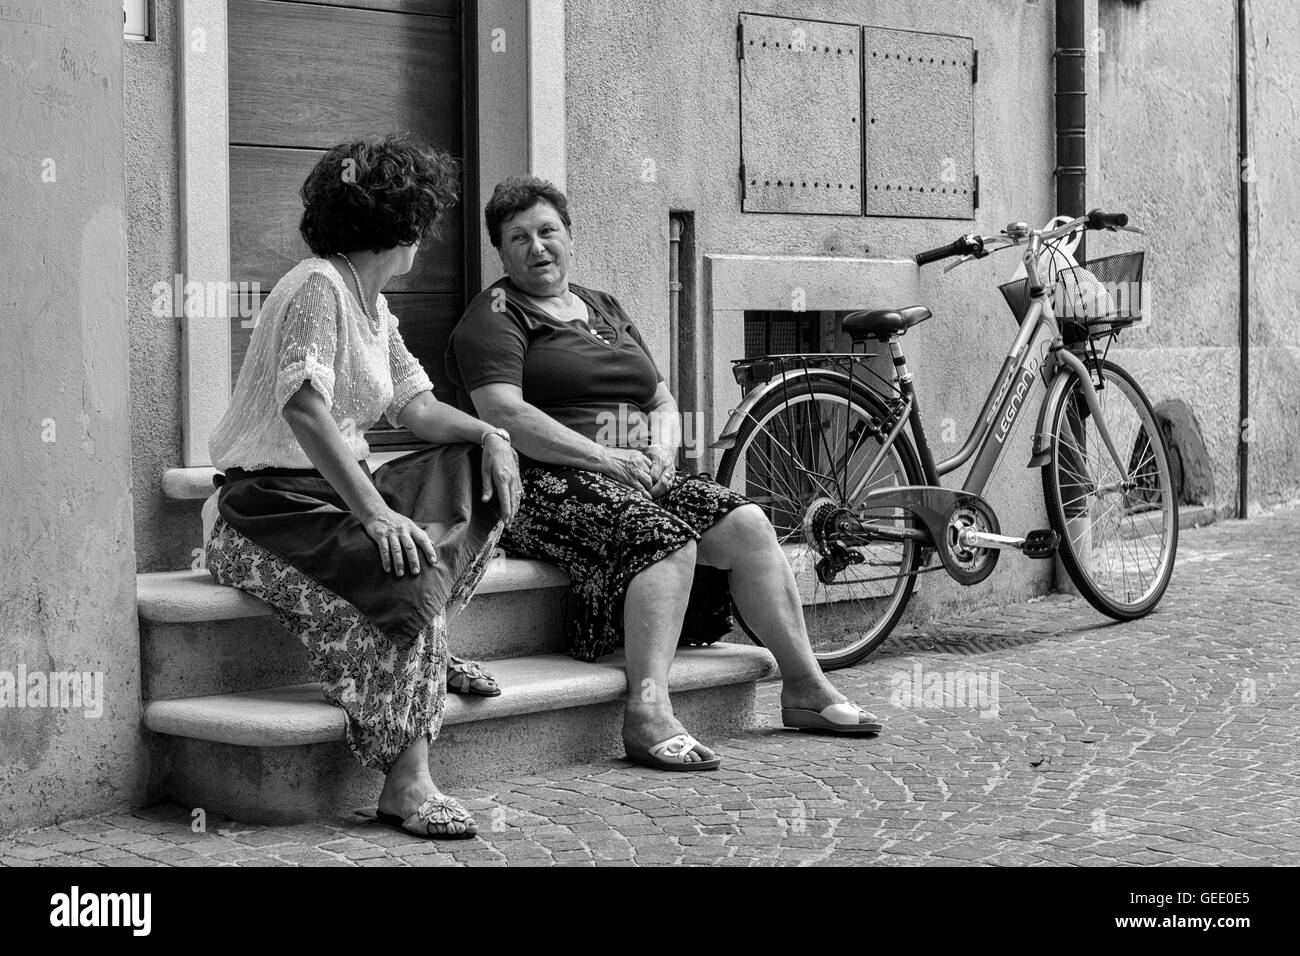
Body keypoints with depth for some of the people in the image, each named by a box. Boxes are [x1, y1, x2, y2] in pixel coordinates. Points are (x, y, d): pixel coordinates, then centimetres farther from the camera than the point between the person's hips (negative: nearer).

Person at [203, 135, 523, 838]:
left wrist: (490, 435, -2)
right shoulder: (318, 286, -14)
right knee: (405, 570, -32)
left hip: (341, 489, 10)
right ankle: (406, 785, -32)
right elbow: (304, 408, -27)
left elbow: (416, 407, 19)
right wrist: (373, 513, -33)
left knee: (478, 471, 3)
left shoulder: (373, 306, 17)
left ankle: (429, 643, -4)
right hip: (274, 503, -10)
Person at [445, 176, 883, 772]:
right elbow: (504, 414, -14)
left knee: (745, 524, -13)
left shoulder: (605, 309, 26)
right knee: (665, 538, -33)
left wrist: (661, 450, 0)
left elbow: (663, 400, 24)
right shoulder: (497, 316, 2)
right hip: (549, 484, -7)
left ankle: (806, 687, -10)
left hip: (639, 476, 7)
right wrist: (604, 458, -17)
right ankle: (649, 712, -46)